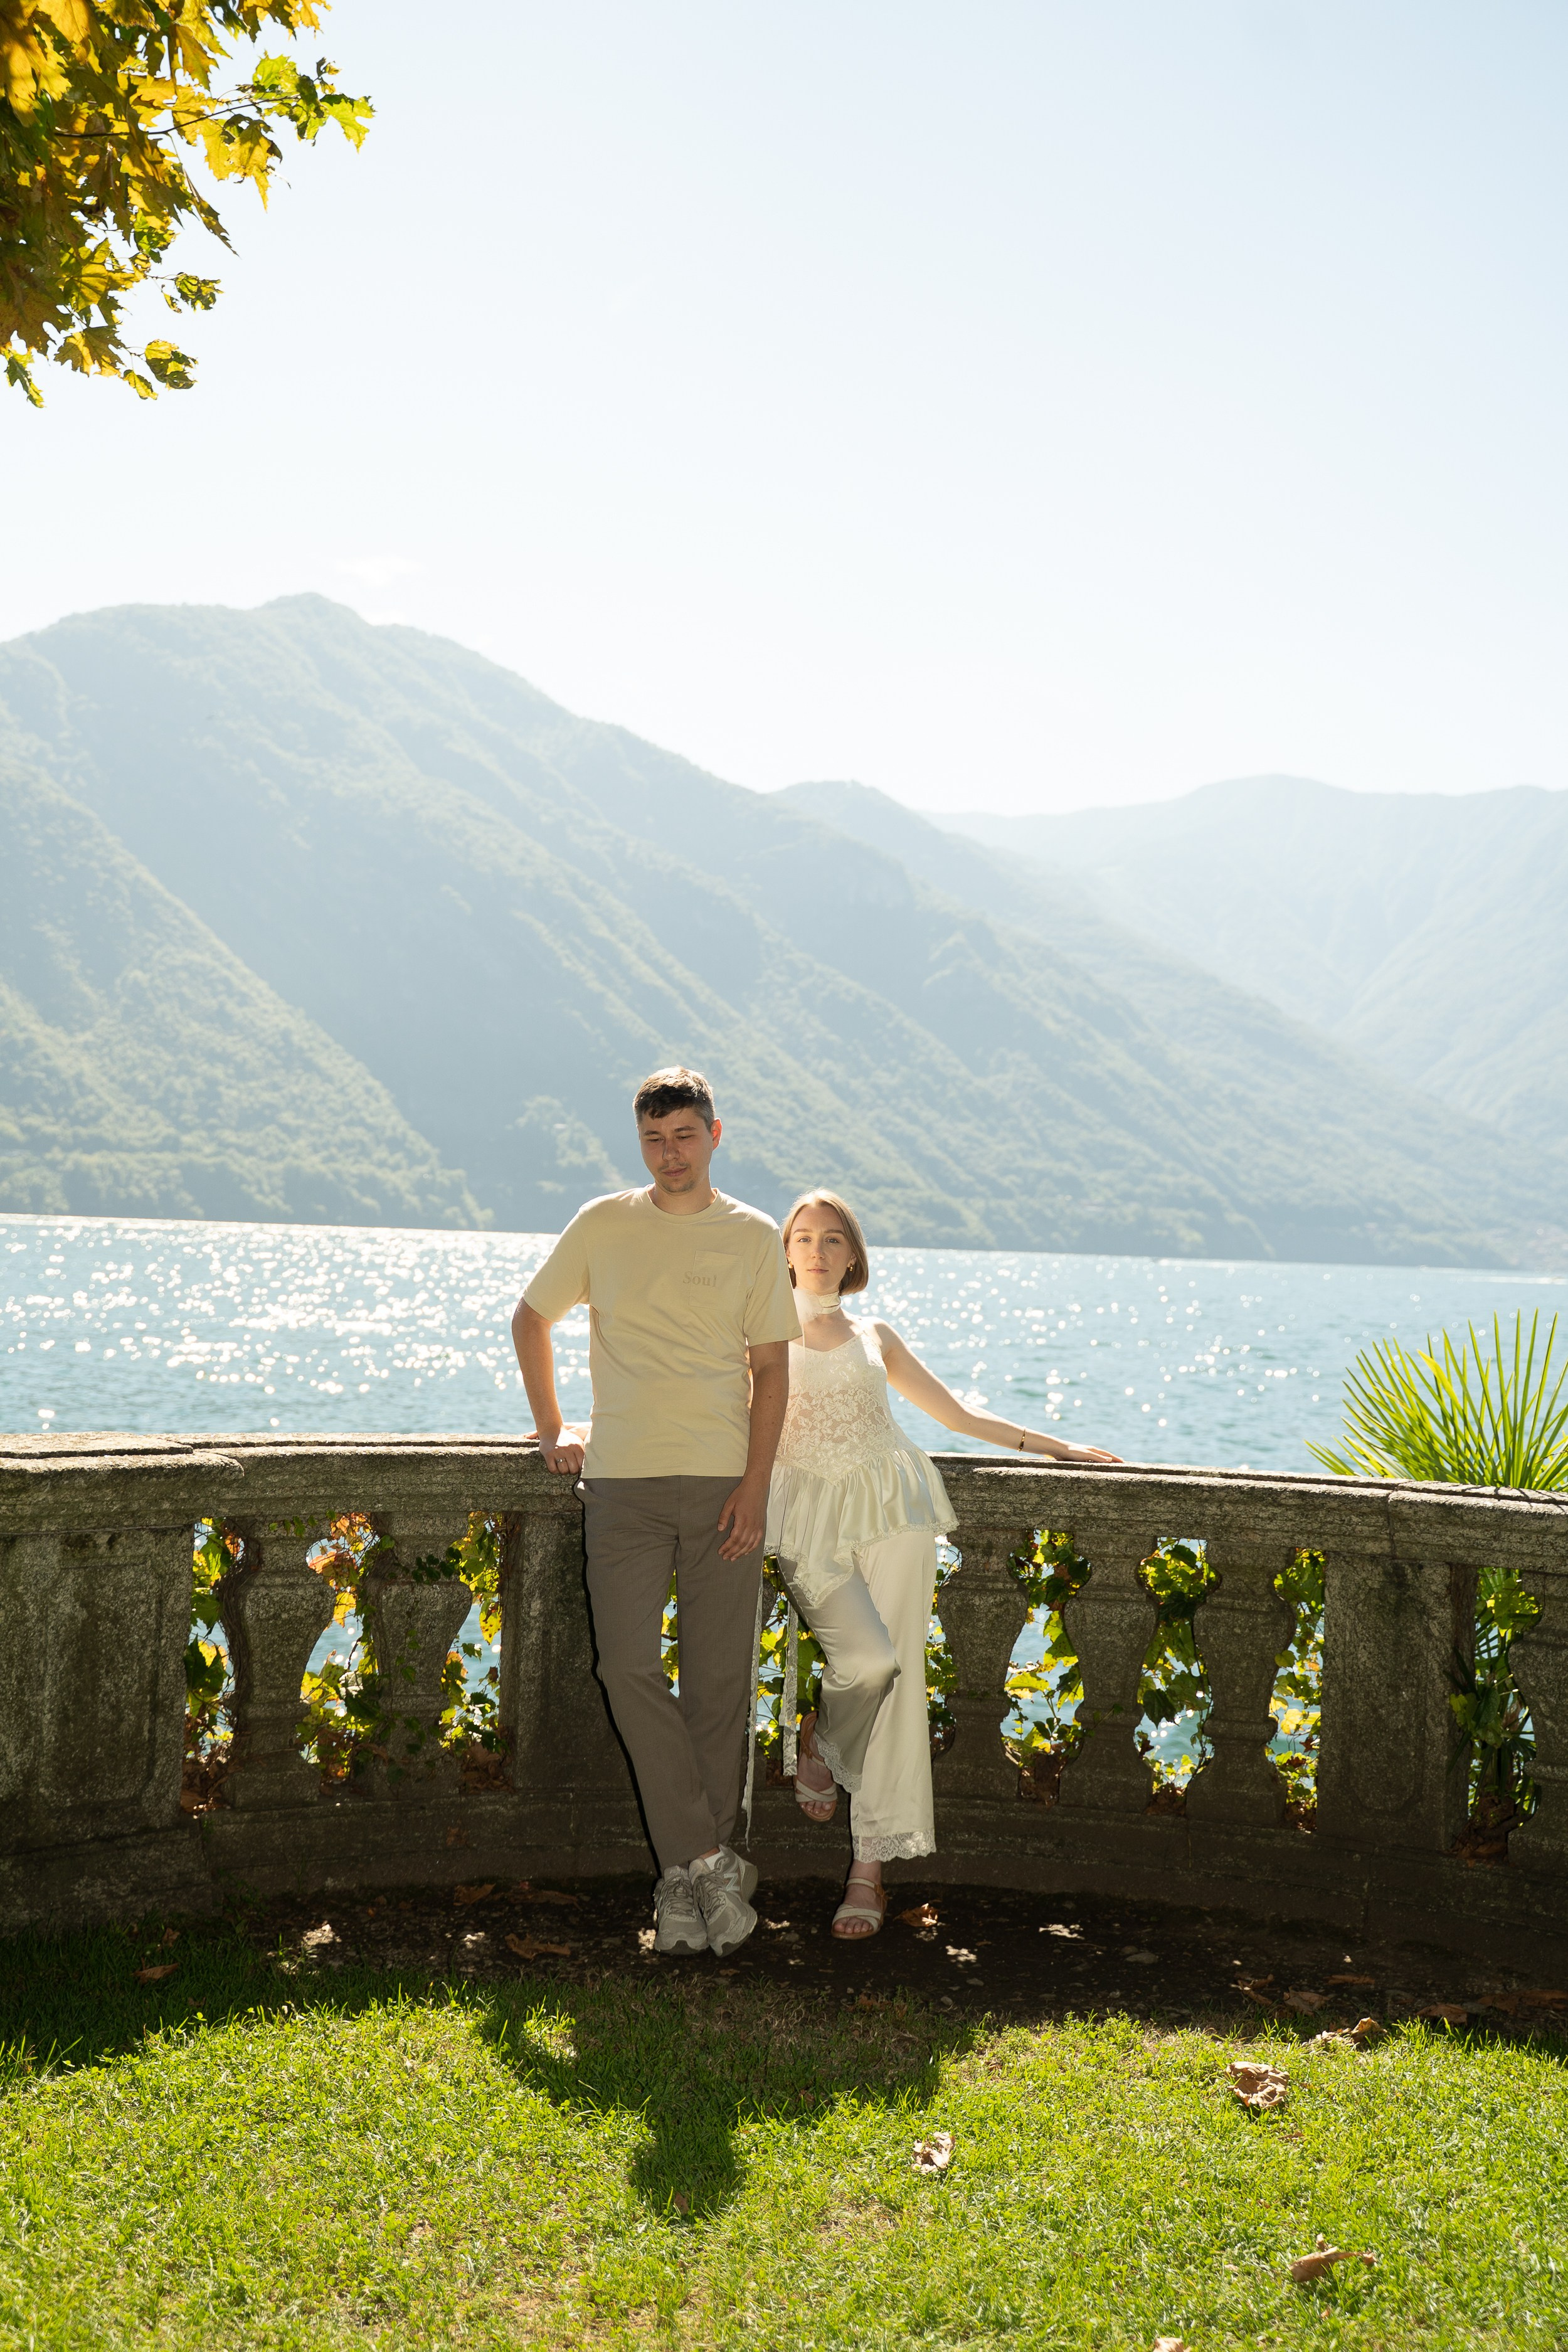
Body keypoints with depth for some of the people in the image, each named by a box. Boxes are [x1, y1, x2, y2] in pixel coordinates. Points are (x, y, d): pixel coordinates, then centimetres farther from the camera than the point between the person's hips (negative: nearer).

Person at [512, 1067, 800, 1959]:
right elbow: (531, 1318, 19)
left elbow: (771, 1367, 4)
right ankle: (706, 1863, -3)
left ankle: (692, 1873, 13)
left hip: (724, 1481, 0)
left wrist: (756, 1484, -5)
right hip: (624, 1483, 0)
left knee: (720, 1682, 1)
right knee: (630, 1668, -10)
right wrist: (552, 1428, 14)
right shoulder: (603, 1226, 7)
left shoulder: (755, 1236, 5)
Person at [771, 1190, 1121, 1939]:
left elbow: (959, 1415, 24)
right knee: (868, 1659, -23)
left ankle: (870, 1864, -5)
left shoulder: (875, 1338, 20)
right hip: (812, 1516, -2)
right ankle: (818, 1739, 11)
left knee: (898, 1676, -10)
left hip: (890, 1505, 2)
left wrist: (1055, 1446, 20)